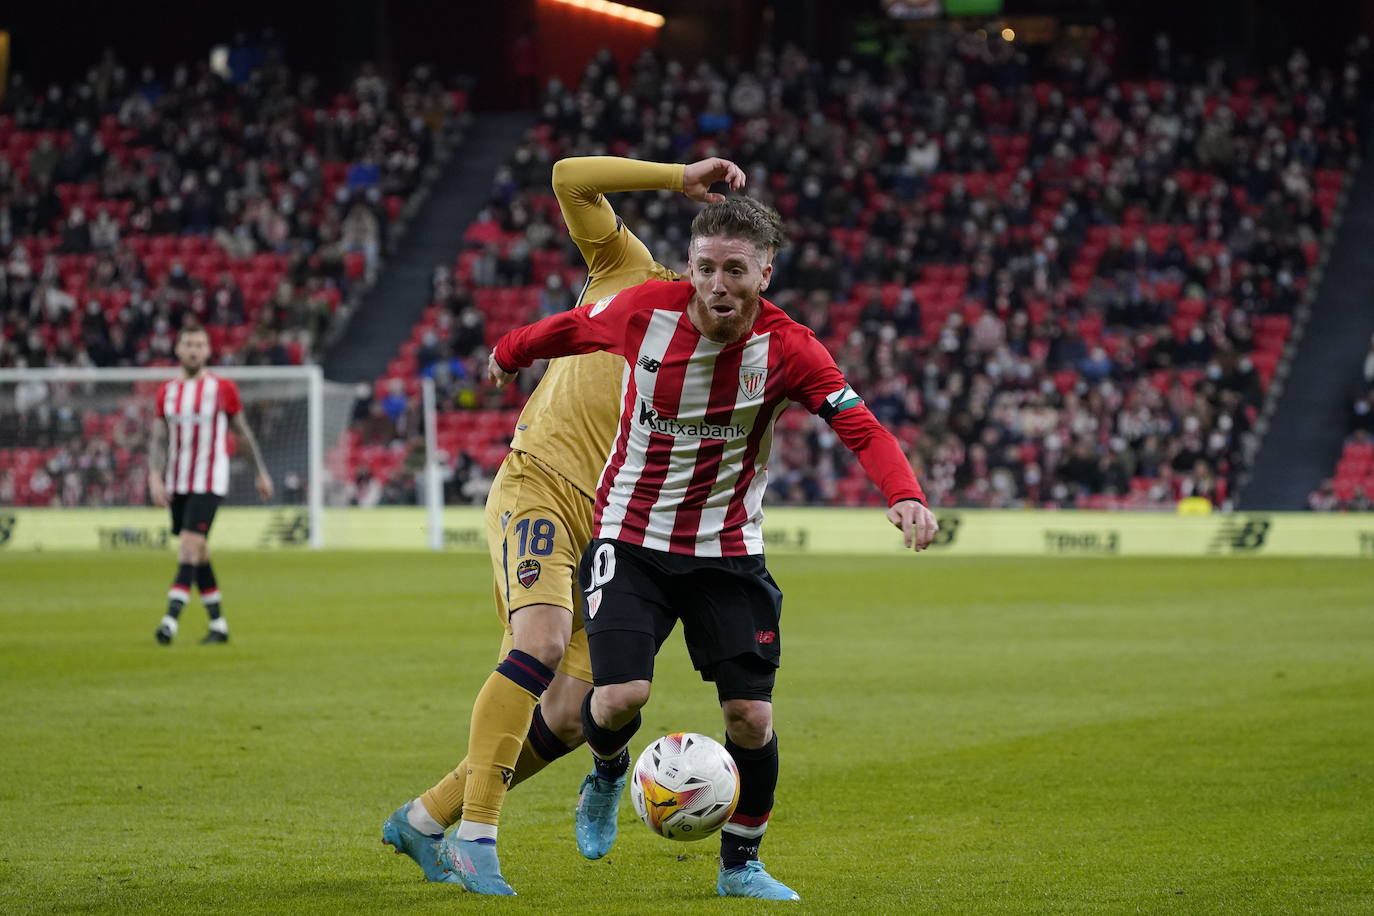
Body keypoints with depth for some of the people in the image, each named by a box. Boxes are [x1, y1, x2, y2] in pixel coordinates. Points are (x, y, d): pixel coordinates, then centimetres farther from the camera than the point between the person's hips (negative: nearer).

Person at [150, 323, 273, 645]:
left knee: (190, 546, -17)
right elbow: (158, 438, 7)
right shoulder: (167, 391, 8)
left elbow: (243, 432, 6)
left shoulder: (222, 388, -3)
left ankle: (171, 619, -23)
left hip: (210, 482, -5)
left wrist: (262, 473, 10)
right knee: (198, 553, 9)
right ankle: (218, 623, 19)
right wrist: (155, 477, -6)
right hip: (177, 483, 5)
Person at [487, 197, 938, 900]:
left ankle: (740, 865, 19)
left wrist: (904, 495, -40)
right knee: (622, 692, -19)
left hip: (729, 551, 1)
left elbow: (862, 428, -22)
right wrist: (508, 355, 27)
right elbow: (570, 328, 9)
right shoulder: (643, 311, -12)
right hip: (630, 538, -1)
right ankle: (607, 779, 18)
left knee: (751, 714, -5)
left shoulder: (787, 349, -15)